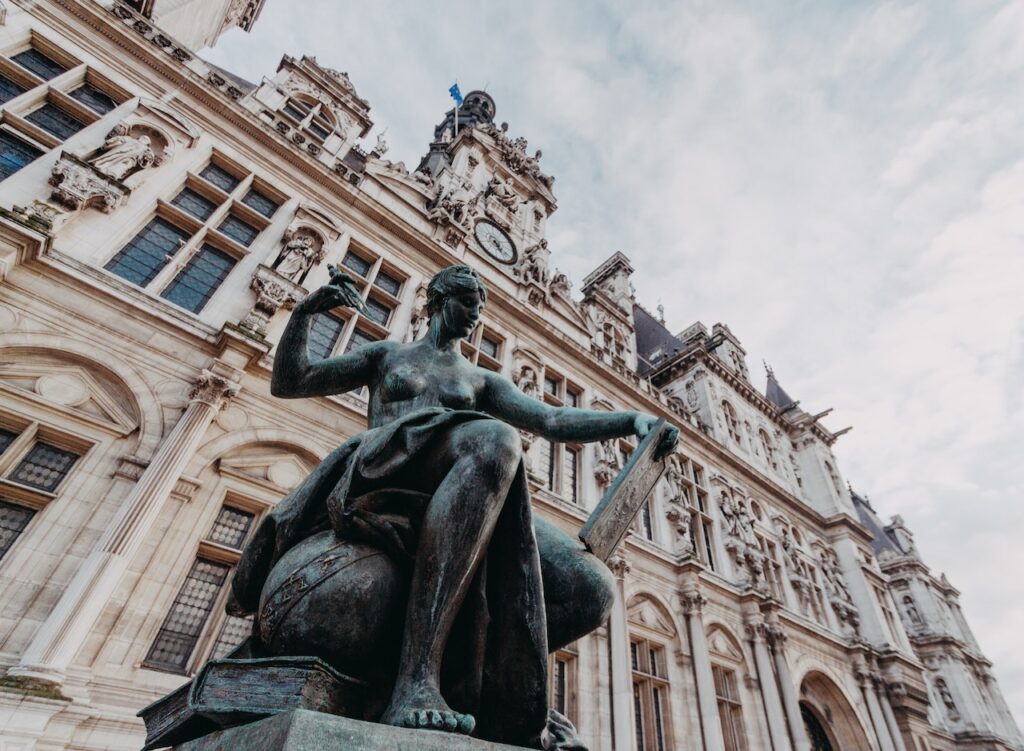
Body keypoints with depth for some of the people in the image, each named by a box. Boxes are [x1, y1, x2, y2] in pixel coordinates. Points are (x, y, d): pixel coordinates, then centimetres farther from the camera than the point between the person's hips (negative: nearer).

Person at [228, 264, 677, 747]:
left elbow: (552, 421, 14)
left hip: (467, 513, 3)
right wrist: (305, 312, 4)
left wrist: (633, 421, 0)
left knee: (591, 591, -22)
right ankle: (416, 677, -33)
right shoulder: (386, 355, 24)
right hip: (377, 483, -2)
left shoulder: (482, 381, 28)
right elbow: (286, 382, 20)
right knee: (494, 441, -37)